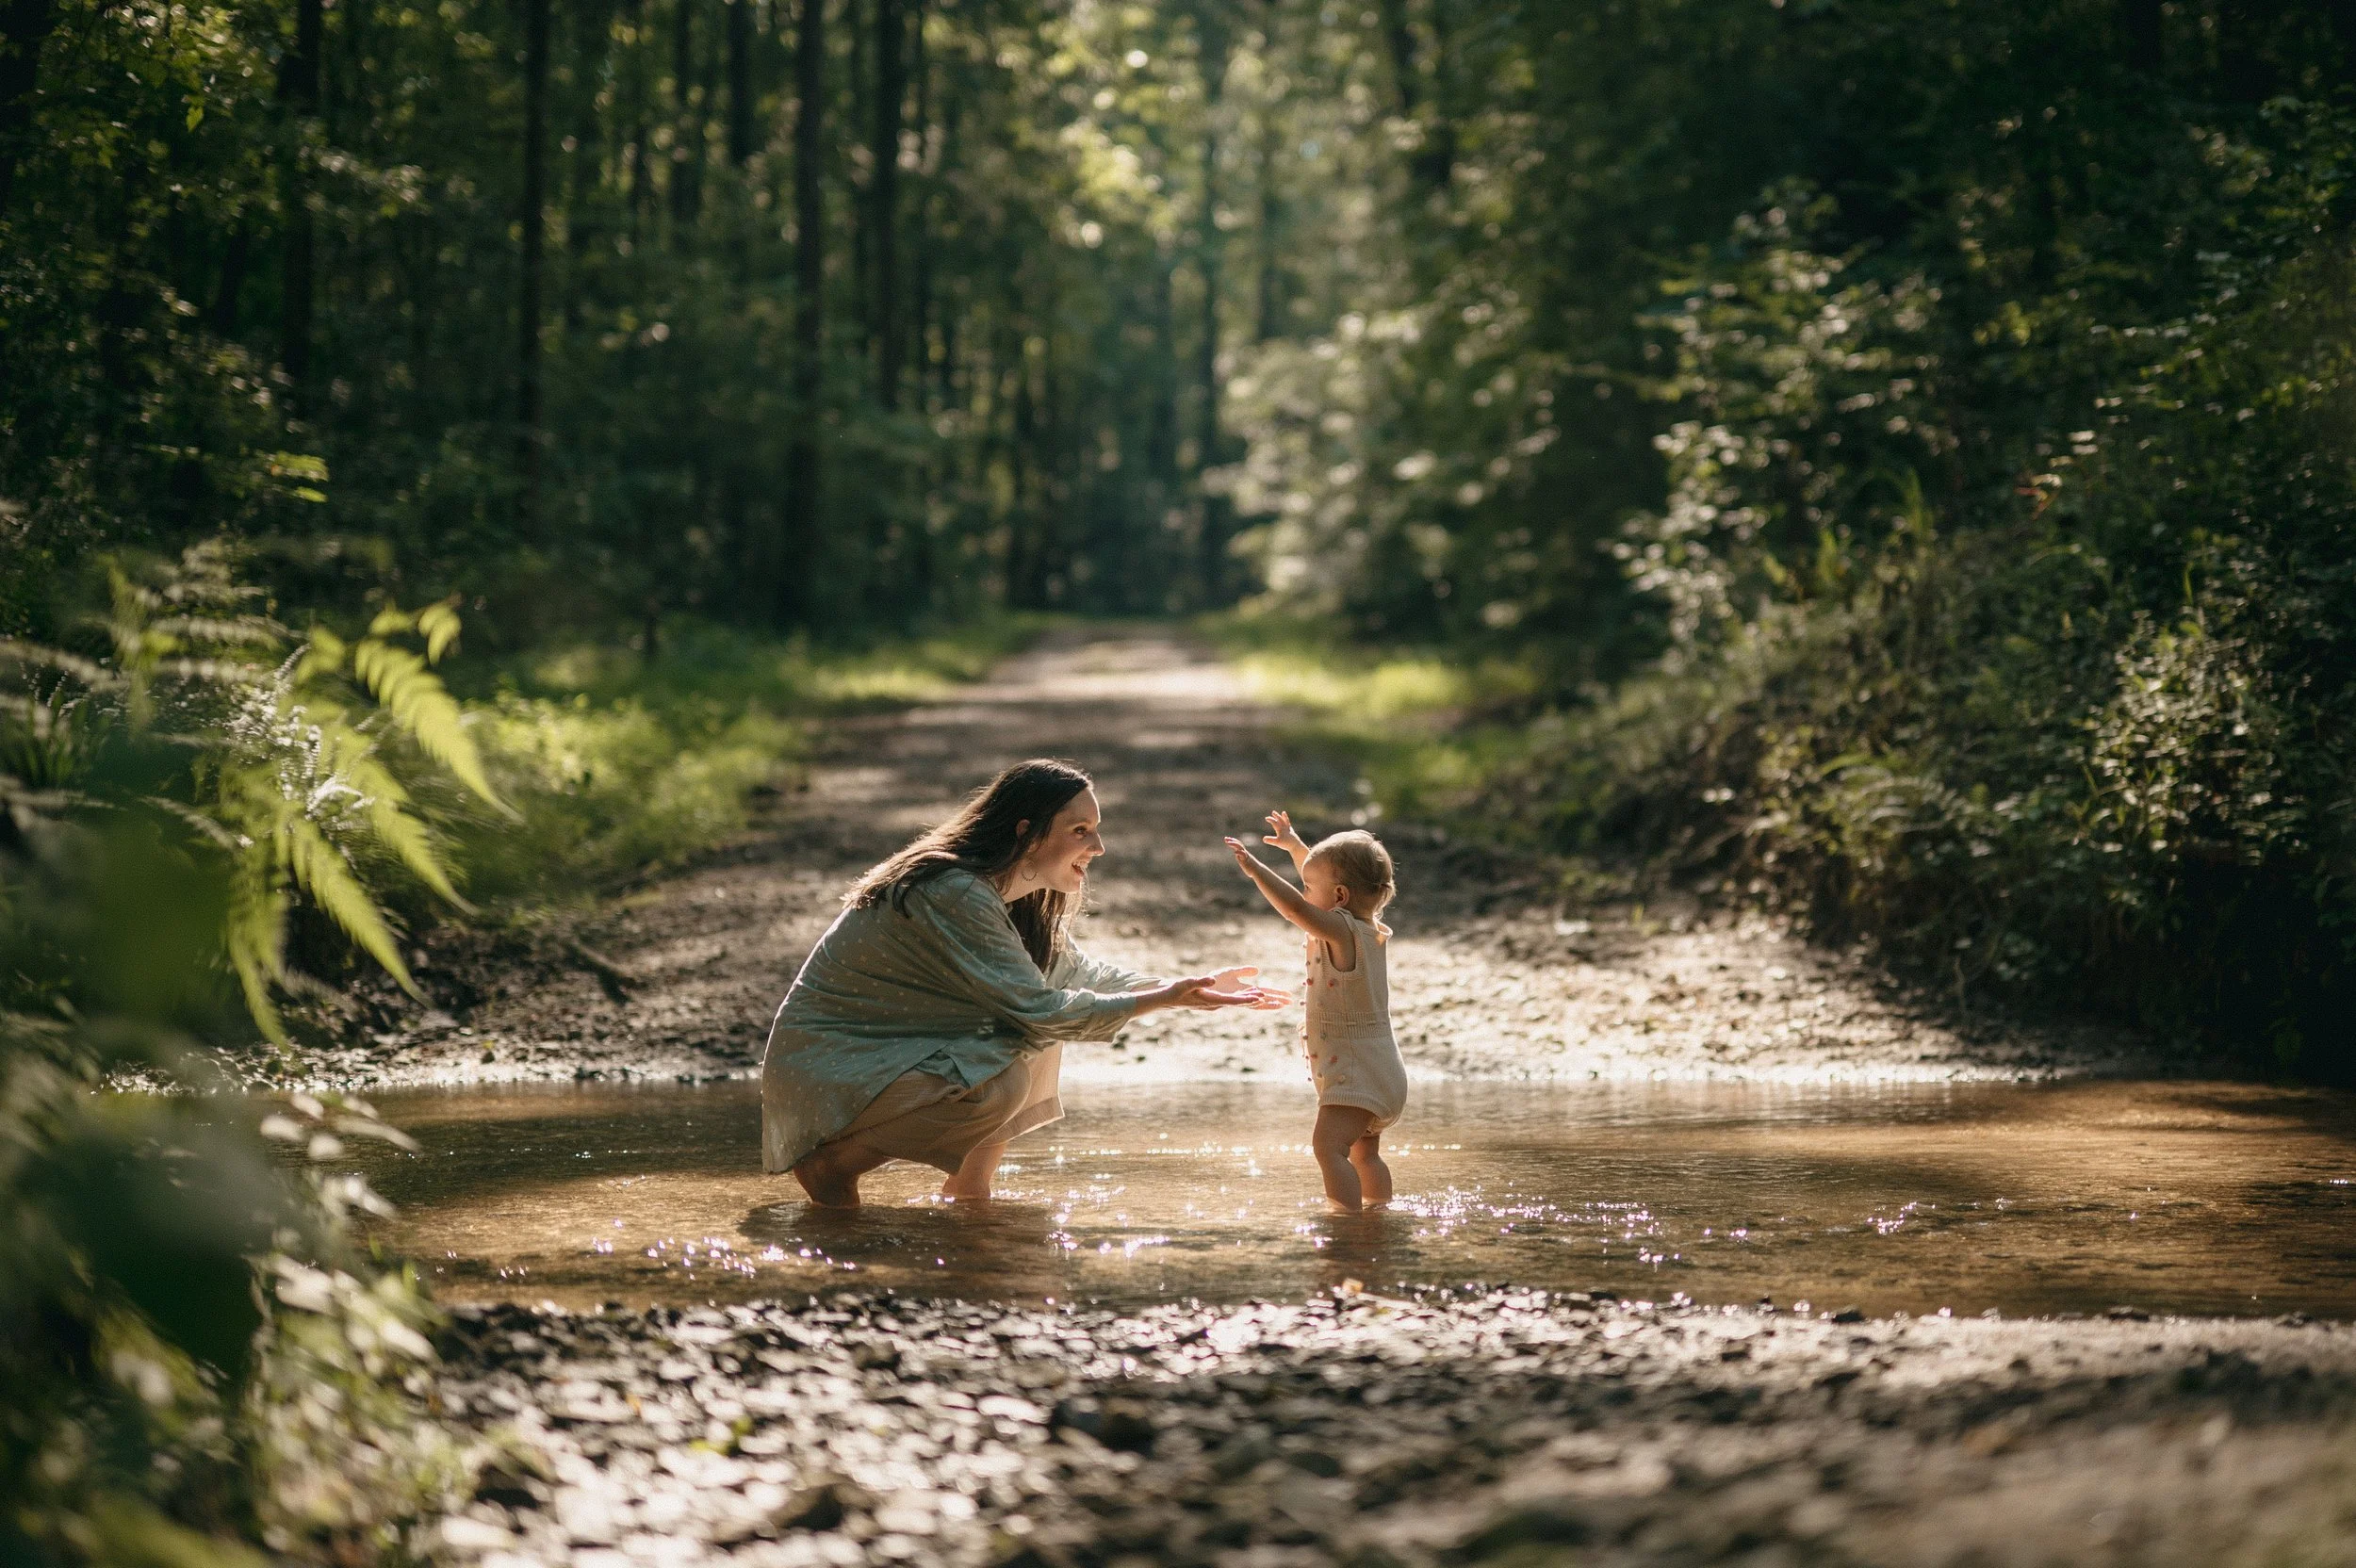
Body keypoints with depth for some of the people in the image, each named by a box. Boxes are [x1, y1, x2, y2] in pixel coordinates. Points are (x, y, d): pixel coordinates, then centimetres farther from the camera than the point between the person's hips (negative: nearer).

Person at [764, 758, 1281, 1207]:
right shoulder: (954, 895, -25)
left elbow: (1070, 969, 18)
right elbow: (1041, 1010, -23)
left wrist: (1191, 987, 9)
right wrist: (1164, 999, -18)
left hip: (885, 1053, 10)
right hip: (825, 1068, -10)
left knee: (1040, 1044, 7)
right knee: (1002, 1081, -26)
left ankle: (967, 1188, 12)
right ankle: (834, 1162, -11)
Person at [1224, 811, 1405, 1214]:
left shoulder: (1343, 931, -17)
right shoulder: (1371, 929, 11)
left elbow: (1296, 907, -32)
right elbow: (1326, 879, 27)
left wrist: (1255, 869, -28)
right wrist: (1295, 846, 34)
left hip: (1357, 1073, -11)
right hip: (1381, 1073, 11)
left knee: (1329, 1147, -22)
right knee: (1364, 1154, 22)